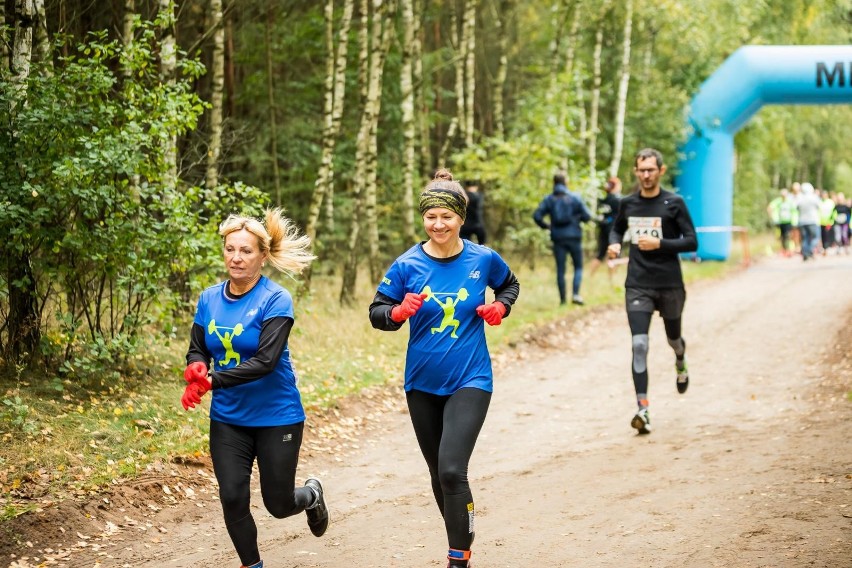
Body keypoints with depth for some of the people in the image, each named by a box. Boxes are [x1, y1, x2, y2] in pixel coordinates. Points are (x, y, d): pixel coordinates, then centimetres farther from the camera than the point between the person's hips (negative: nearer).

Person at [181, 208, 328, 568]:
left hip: (276, 416, -4)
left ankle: (312, 494, 41)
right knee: (232, 498, -2)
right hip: (228, 417, 4)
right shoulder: (210, 299, 0)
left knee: (278, 504, 6)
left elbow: (265, 361, -23)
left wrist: (212, 381, -31)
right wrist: (196, 367, -19)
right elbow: (197, 349, 6)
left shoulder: (276, 301, -15)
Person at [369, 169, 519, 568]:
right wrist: (399, 312, -23)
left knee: (452, 470, -18)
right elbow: (376, 313, -2)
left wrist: (500, 307, -4)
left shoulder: (483, 259, -5)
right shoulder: (408, 265, -7)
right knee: (439, 474, 15)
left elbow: (509, 284, 16)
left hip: (470, 381, -3)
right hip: (422, 384, 3)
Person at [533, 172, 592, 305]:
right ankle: (575, 294, -9)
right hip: (574, 236, -1)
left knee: (560, 269, 7)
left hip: (558, 238, 1)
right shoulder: (575, 198, -2)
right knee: (578, 267, 10)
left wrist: (546, 226, 9)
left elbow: (537, 216, -7)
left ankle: (562, 299, 7)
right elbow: (587, 216, -4)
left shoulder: (549, 200, 1)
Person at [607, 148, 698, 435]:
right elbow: (617, 228, 24)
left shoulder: (674, 203, -5)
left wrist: (659, 244, -19)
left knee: (673, 338, 18)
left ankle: (681, 361, 57)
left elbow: (691, 241, -6)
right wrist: (614, 244, 1)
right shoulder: (627, 204, 5)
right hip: (637, 285, 1)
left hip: (670, 285, -1)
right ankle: (643, 409, -17)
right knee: (639, 345, -13)